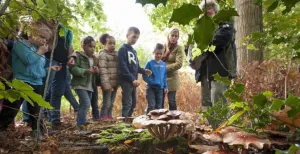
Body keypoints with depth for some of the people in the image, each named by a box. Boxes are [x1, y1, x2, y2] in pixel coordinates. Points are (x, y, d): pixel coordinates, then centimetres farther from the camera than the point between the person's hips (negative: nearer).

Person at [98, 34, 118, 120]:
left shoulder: (116, 54, 16)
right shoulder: (103, 55, -6)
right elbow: (103, 71, -14)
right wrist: (107, 85, -20)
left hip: (115, 83, 7)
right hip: (108, 84, -7)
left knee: (111, 104, 12)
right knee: (106, 103, -7)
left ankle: (109, 118, 20)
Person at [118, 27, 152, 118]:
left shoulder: (134, 51, 18)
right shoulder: (123, 49, -8)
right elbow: (123, 67, -17)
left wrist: (144, 71, 0)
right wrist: (132, 79, -20)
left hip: (133, 81, 8)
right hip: (126, 81, -8)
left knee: (133, 104, 12)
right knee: (127, 104, -7)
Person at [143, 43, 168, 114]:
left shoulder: (164, 65, 7)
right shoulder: (150, 63, -6)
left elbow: (164, 77, 13)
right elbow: (144, 76, -8)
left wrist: (165, 87, 7)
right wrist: (152, 82, -17)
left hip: (160, 88, 5)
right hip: (151, 88, -4)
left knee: (158, 107, 10)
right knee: (151, 106, -13)